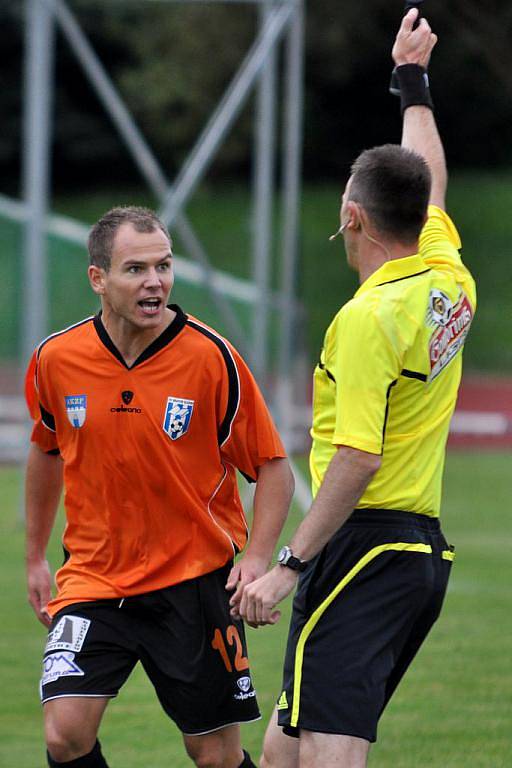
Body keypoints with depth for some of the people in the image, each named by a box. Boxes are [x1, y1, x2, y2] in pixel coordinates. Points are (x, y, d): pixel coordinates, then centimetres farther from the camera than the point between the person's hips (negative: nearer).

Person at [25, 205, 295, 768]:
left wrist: (257, 558, -17)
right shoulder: (57, 359, -4)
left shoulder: (211, 357, -11)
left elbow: (272, 466, -4)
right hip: (92, 577, 2)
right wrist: (35, 557, 22)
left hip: (194, 579, -2)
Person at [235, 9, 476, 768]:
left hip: (365, 544, -9)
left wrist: (289, 565, -21)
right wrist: (414, 79, 44)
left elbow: (358, 459, -22)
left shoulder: (369, 317, -15)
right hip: (427, 546, 9)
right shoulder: (449, 279, 10)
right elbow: (431, 181, 31)